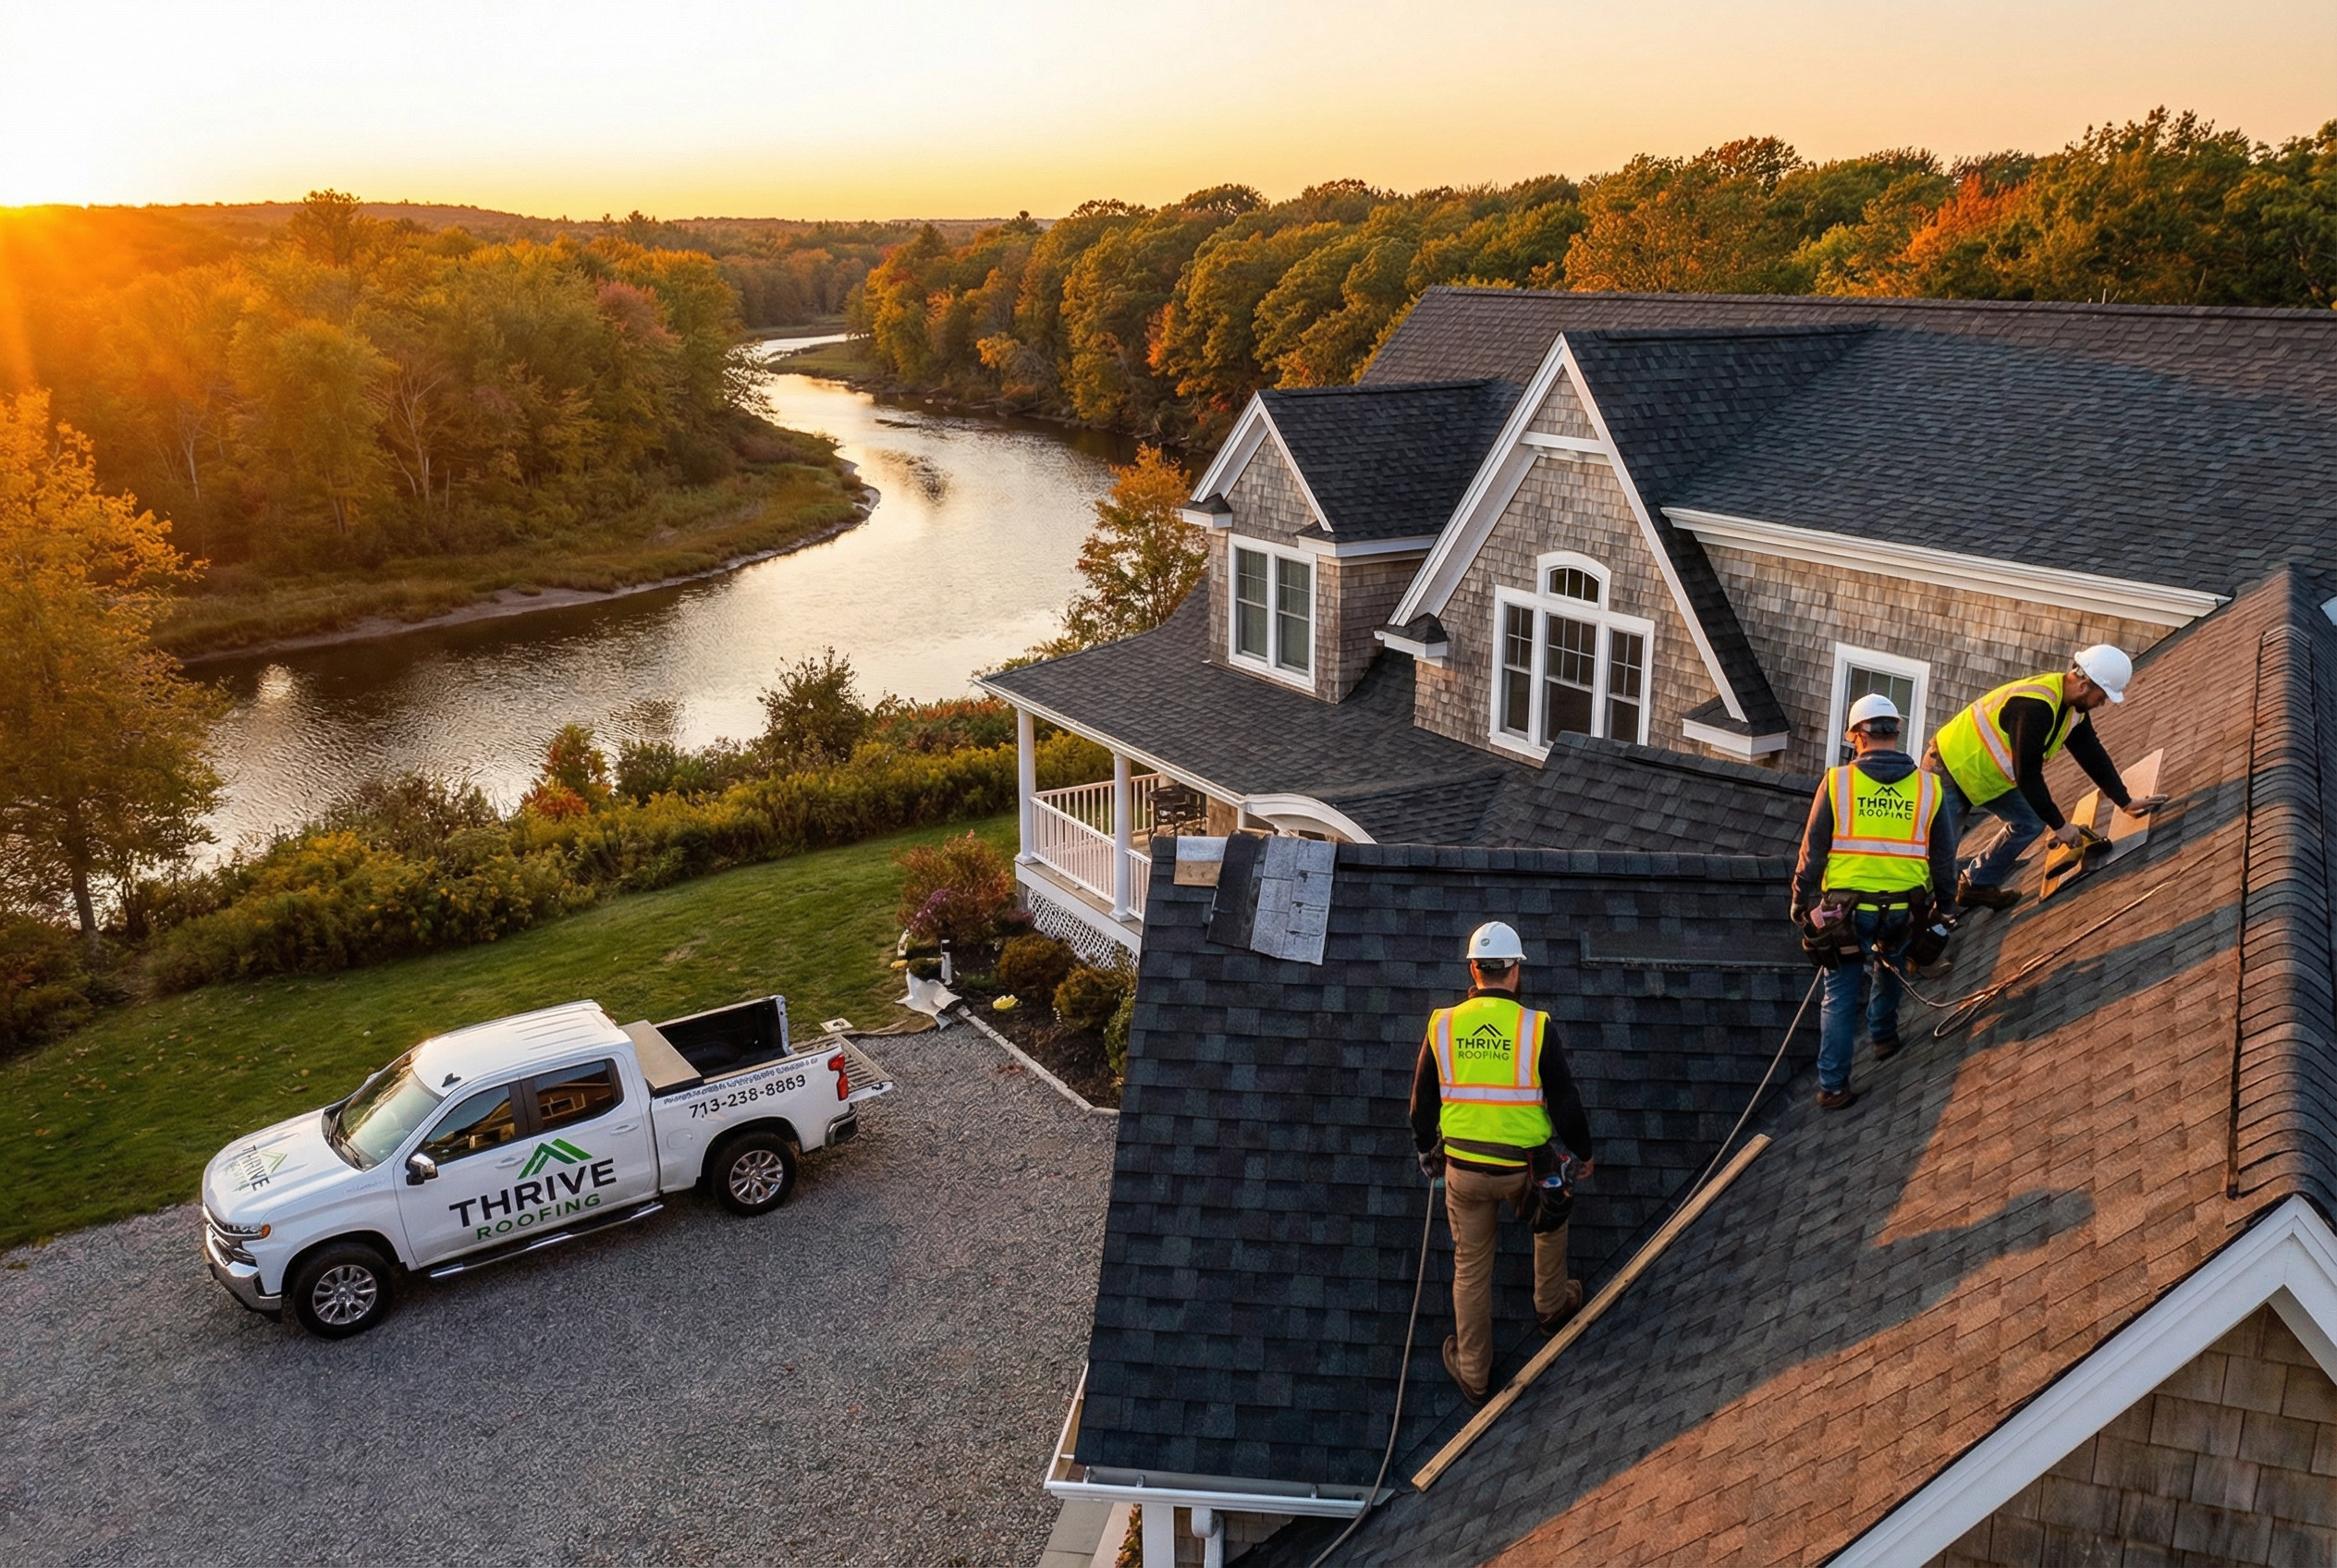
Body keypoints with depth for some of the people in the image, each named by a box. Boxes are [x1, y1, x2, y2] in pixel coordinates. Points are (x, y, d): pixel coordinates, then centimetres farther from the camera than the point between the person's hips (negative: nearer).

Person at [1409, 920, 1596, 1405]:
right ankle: (1552, 1305, 50)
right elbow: (1565, 1101, -7)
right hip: (1525, 1167, -1)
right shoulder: (1535, 1027, -14)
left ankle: (1473, 1373, 28)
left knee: (1470, 1267, 16)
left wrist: (1427, 1155, 20)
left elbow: (1422, 1102, 3)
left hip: (1463, 1169, 2)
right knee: (1552, 1218, 32)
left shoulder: (1443, 1026, -7)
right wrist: (1583, 1152, 11)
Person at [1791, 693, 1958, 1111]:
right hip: (1904, 909, 2)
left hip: (1846, 908, -2)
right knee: (1888, 967, 32)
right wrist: (1945, 907, 20)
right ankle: (1883, 1036, 45)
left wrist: (1802, 902, 9)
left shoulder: (1837, 781, -7)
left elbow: (1813, 850, -2)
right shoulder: (1928, 786, 0)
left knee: (1841, 995, 7)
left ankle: (1832, 1085, 8)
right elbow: (1944, 857, 8)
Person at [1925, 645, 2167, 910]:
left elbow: (2093, 756, 10)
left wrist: (2126, 802, 10)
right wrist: (2059, 825, -19)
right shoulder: (2035, 707, -32)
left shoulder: (2074, 708, -2)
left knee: (2031, 823, 6)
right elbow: (2028, 775, -28)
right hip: (1951, 768, -10)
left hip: (1989, 774, 10)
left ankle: (1978, 885, 14)